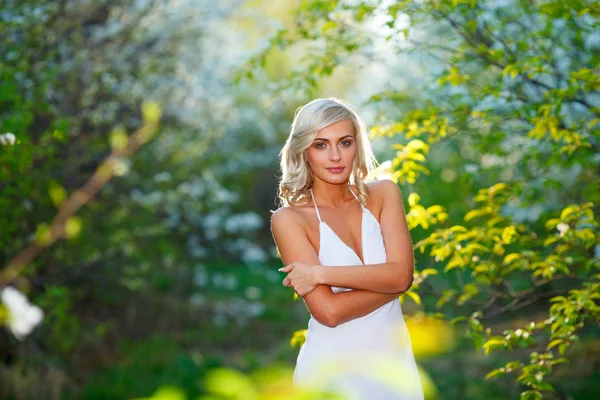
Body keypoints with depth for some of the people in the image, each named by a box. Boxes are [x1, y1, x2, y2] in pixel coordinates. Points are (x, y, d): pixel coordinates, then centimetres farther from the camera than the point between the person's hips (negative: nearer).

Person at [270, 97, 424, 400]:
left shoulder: (383, 193, 0)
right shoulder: (289, 218, -11)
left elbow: (402, 273, -13)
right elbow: (328, 311, -19)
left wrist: (321, 273, -18)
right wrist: (387, 281, -13)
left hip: (394, 361, 3)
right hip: (332, 371, -3)